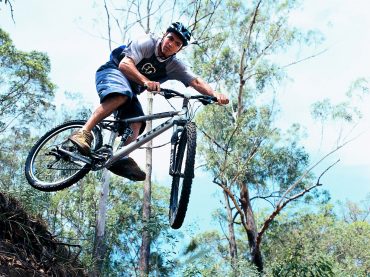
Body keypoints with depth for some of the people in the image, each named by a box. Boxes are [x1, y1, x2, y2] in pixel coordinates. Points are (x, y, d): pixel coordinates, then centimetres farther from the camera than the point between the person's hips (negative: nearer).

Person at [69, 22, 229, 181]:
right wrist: (146, 81, -48)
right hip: (112, 72, -6)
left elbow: (196, 81, -17)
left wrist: (215, 94, -36)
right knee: (122, 94, -38)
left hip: (131, 90, 6)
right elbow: (124, 64, -31)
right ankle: (84, 133, -43)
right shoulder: (147, 43, -18)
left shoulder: (174, 66, -5)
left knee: (136, 123, -16)